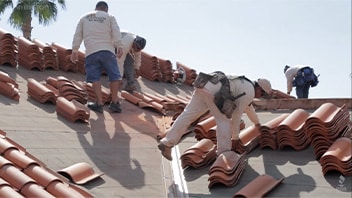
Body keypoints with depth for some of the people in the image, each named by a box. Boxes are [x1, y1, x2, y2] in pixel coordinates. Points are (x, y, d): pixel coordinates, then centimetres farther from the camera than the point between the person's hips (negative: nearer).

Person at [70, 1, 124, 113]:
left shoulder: (84, 18, 20)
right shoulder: (109, 17, 13)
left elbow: (77, 35, 16)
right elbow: (116, 33, 0)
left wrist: (74, 50, 18)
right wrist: (119, 47, -2)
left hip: (91, 52, 2)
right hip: (107, 50, -2)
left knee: (95, 78, 1)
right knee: (114, 76, 4)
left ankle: (99, 103, -4)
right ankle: (114, 102, 2)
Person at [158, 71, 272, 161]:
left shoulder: (245, 85, 33)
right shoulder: (250, 92, 5)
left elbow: (248, 107, 52)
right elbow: (237, 115, 6)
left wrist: (256, 122, 68)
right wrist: (235, 136, 17)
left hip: (202, 86, 9)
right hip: (213, 91, -9)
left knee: (188, 115, 5)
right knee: (223, 120, 2)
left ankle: (167, 143, 2)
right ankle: (223, 153, 5)